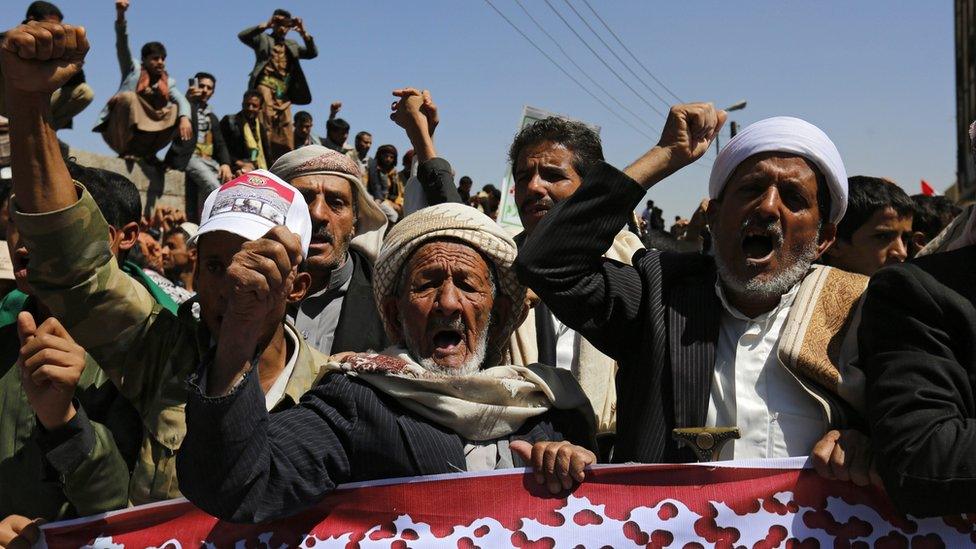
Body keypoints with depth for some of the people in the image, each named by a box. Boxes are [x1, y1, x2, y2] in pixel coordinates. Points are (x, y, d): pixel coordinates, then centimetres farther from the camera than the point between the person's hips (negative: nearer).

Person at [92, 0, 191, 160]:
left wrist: (184, 118, -32)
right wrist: (120, 15, -27)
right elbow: (122, 45, -9)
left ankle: (146, 151, -11)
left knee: (176, 111, -12)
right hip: (119, 132, -3)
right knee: (128, 97, -28)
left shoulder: (168, 82, 11)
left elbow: (182, 101, -8)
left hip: (146, 134, 3)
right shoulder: (133, 69, 6)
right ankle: (126, 151, -22)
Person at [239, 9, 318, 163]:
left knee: (285, 130, -1)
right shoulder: (262, 39, 16)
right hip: (265, 86, -4)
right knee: (267, 123, -17)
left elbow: (312, 53, 14)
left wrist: (304, 33, 0)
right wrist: (265, 25, -10)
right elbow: (242, 36, -1)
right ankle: (266, 161, -23)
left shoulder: (292, 45, 26)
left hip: (284, 94, 4)